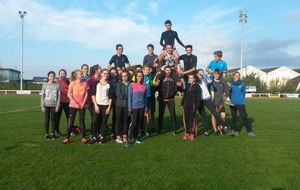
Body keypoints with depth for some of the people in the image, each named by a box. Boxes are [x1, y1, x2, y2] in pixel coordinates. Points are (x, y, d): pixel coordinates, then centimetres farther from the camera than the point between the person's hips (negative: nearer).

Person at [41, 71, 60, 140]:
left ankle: (53, 133, 16)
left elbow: (59, 96, 1)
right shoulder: (45, 85, 1)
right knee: (47, 119, 4)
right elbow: (42, 96, 1)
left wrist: (57, 106, -4)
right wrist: (42, 106, -5)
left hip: (54, 105, 0)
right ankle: (46, 134, 13)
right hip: (47, 105, 0)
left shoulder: (57, 85, 1)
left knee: (53, 119, 5)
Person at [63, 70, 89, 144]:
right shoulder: (72, 83, -5)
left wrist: (83, 104, -8)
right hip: (73, 105, -1)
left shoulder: (85, 83, 0)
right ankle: (67, 138, 10)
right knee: (71, 121, 1)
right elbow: (69, 94, -7)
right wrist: (75, 103, -12)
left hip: (82, 106, 1)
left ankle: (83, 137, 13)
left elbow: (86, 94, 2)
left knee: (82, 121, 5)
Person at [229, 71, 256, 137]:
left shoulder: (242, 84, 0)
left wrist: (241, 99, 10)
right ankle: (236, 130, 20)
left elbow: (243, 93, 11)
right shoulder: (230, 84, -3)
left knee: (245, 117, -2)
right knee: (234, 117, 8)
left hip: (241, 103, 0)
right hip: (232, 103, 0)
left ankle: (249, 131, 6)